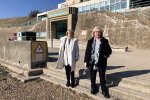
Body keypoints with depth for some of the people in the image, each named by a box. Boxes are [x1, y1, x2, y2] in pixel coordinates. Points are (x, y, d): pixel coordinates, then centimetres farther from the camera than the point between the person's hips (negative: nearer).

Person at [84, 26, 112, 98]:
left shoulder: (104, 41, -2)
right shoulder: (90, 41, 4)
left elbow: (109, 51, 6)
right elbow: (87, 52, 4)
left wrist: (106, 56, -12)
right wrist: (86, 61, 1)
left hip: (101, 62, -2)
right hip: (92, 62, 2)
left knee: (102, 77, 8)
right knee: (92, 77, 14)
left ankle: (104, 91, 24)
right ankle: (93, 88, 35)